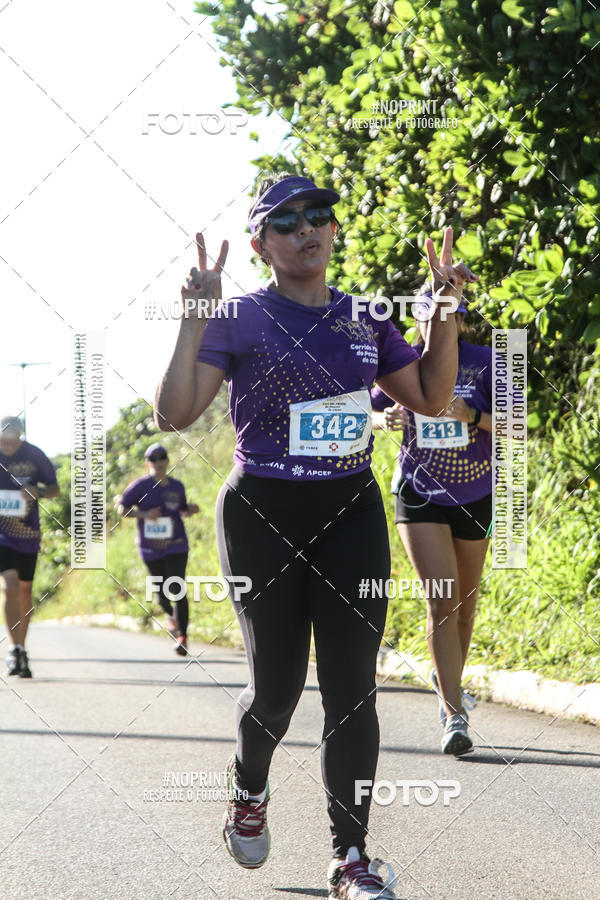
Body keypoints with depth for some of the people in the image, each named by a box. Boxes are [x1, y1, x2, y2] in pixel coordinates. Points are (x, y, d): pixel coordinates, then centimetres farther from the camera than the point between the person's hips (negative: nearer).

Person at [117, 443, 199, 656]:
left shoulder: (177, 486, 6)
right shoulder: (139, 486, -4)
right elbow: (122, 509, -4)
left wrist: (191, 509, -3)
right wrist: (144, 514, -19)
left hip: (175, 546, 0)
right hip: (150, 549, 0)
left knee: (177, 589, -14)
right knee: (161, 591, 13)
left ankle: (182, 637, -13)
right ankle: (171, 616, 47)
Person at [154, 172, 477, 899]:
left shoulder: (363, 319, 9)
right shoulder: (239, 318, -4)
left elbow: (431, 398, 16)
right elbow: (173, 415, -12)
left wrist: (444, 312, 5)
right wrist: (194, 320, -22)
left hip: (351, 513, 3)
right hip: (264, 515, -3)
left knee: (351, 685, -6)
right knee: (277, 684, 3)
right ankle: (248, 790, 36)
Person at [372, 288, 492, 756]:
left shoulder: (486, 362, -8)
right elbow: (367, 413, 7)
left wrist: (472, 416, -30)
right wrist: (385, 419, -17)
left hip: (475, 496, 2)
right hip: (420, 495, -2)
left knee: (465, 601, 15)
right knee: (442, 599, -15)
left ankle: (448, 679, 43)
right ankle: (455, 716, -15)